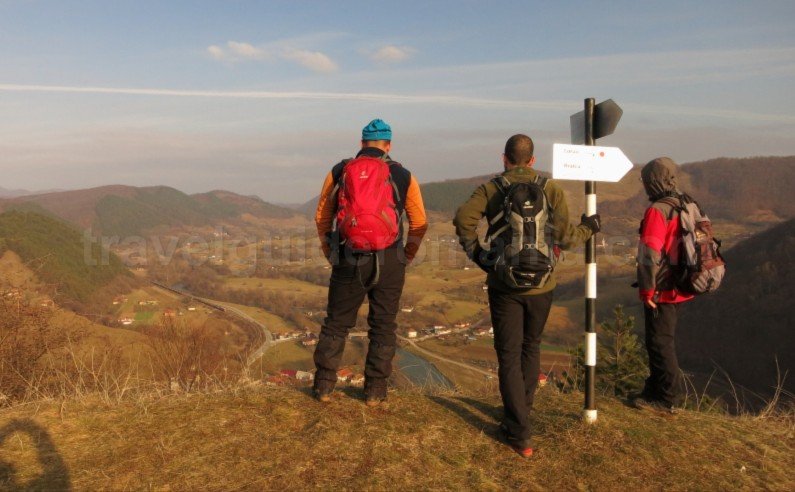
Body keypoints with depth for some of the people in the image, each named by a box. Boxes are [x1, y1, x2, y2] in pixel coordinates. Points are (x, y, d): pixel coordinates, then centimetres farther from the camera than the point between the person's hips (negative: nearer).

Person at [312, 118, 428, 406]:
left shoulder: (338, 172, 5)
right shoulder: (403, 176, 3)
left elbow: (322, 219, 9)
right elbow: (419, 225, 5)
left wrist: (330, 254, 19)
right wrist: (406, 258, 15)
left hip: (349, 261, 1)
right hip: (388, 262, 0)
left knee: (336, 323, 14)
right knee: (383, 326, 12)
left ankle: (324, 385, 20)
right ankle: (375, 391, 18)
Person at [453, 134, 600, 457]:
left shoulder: (491, 189, -2)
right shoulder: (551, 189, -1)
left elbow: (463, 218, -20)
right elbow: (564, 236, -9)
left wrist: (476, 253, -6)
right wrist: (588, 229, 11)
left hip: (504, 284, -2)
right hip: (541, 284, 2)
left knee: (509, 355, 5)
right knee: (531, 347, 23)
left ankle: (519, 434, 3)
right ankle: (522, 410, 39)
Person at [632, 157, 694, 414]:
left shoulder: (657, 210, -18)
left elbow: (651, 254, -21)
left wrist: (647, 289, -15)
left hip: (662, 290, -9)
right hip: (679, 288, 9)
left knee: (659, 343, 1)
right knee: (663, 340, 18)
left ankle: (666, 398, 8)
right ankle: (657, 389, 29)